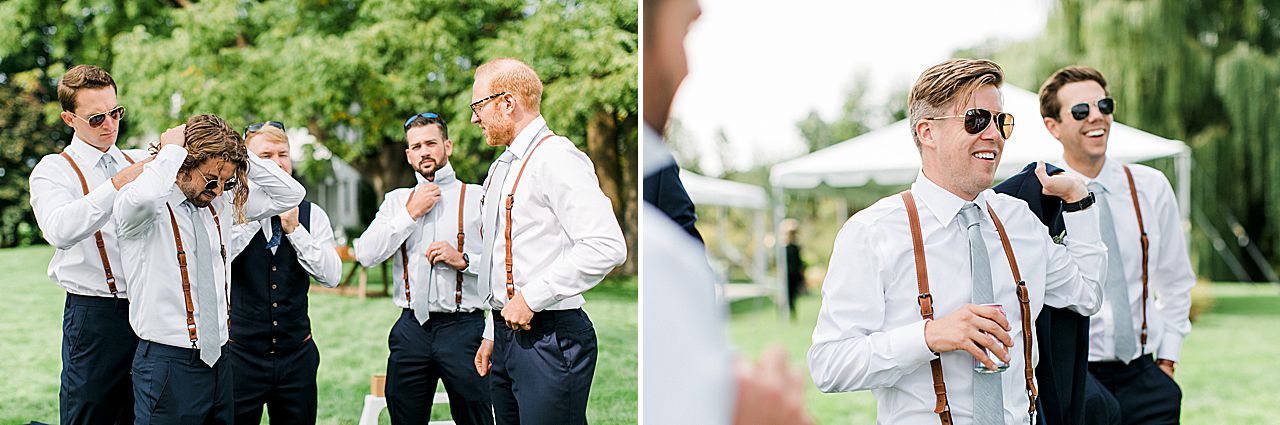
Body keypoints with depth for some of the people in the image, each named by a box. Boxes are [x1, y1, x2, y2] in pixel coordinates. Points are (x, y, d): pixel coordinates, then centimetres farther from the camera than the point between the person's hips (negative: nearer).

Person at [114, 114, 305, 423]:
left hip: (218, 360, 7)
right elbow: (142, 197, -35)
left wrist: (238, 152, 1)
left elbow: (290, 195, 12)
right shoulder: (151, 210, -10)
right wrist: (171, 151, -18)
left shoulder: (222, 204, 10)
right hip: (167, 363, -6)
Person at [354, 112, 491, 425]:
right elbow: (366, 255, 0)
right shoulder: (396, 200, 14)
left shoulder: (477, 198, 4)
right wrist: (411, 213, -3)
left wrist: (463, 260, -15)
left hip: (463, 328, -3)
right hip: (412, 328, 3)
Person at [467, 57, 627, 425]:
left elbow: (606, 246, -22)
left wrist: (531, 298, -18)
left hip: (550, 339, -9)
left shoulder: (556, 158, -11)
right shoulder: (501, 169, 19)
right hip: (508, 332, 9)